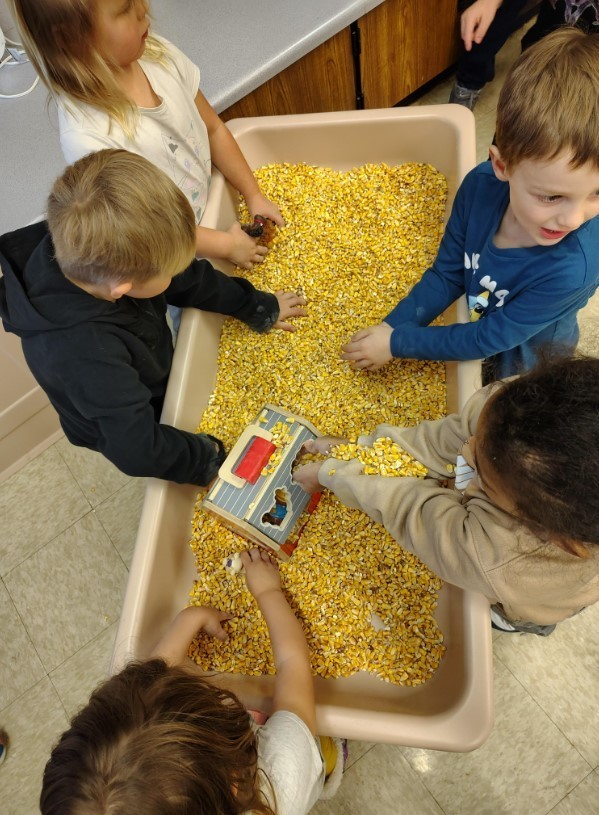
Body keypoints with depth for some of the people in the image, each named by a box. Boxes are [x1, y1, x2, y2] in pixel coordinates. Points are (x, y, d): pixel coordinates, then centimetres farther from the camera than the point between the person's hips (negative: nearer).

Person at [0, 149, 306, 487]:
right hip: (123, 429, -5)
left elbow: (190, 279, -12)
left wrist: (258, 306, -2)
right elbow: (138, 450, -42)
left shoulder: (88, 252, -27)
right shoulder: (84, 352, -48)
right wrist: (206, 457, -25)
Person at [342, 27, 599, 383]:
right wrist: (390, 327, -23)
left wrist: (397, 343, -26)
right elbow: (447, 274, -15)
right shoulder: (481, 186, -28)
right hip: (476, 322, 3)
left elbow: (492, 337, -29)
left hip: (524, 362, -3)